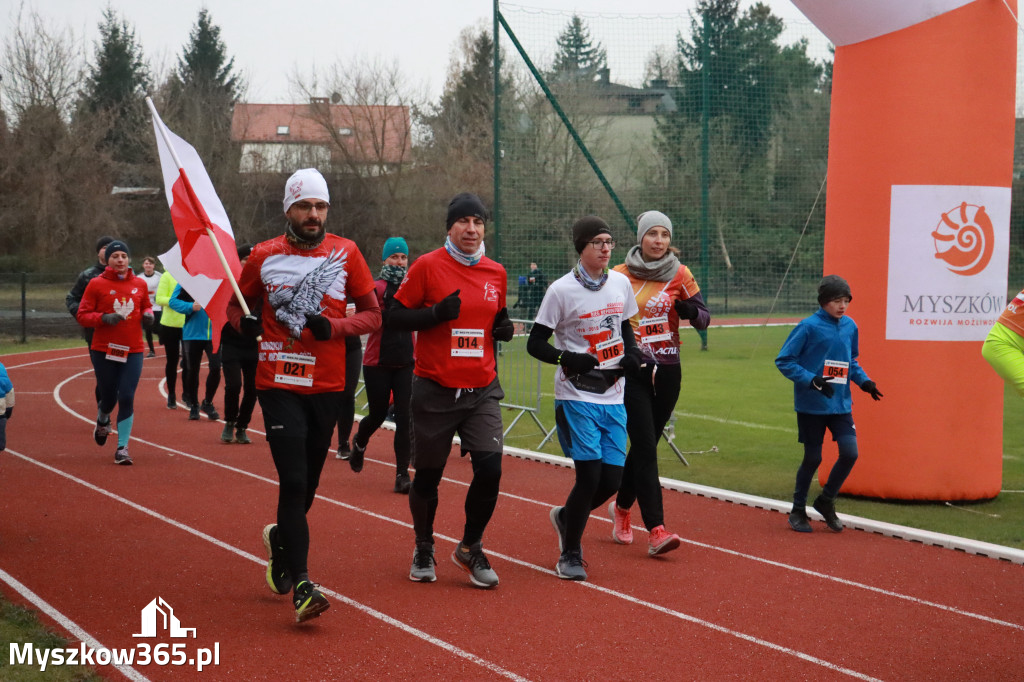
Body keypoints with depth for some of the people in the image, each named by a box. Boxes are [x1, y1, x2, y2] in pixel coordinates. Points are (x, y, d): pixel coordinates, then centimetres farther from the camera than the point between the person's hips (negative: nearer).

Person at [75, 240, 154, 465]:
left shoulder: (140, 284, 5)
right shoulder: (96, 284, -4)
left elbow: (146, 305, 22)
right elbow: (82, 316, -3)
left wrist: (148, 314, -1)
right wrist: (103, 318, -20)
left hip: (133, 351, 1)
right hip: (103, 351, -1)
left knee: (127, 398, -9)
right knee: (109, 398, 7)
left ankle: (122, 447, -2)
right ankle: (102, 421, 44)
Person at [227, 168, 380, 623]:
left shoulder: (345, 253, 3)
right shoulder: (264, 257, 2)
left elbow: (372, 314, 5)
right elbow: (237, 304, 15)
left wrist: (333, 327, -13)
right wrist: (244, 321, -9)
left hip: (327, 386, 2)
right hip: (278, 384, -2)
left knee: (306, 482, 12)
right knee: (293, 480, -12)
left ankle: (280, 539, 43)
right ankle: (301, 584, -11)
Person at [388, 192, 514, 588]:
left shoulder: (496, 273, 8)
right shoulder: (428, 266, -6)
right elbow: (394, 318, -6)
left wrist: (504, 327, 1)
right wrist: (436, 313, -19)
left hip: (482, 391, 3)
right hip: (435, 391, -3)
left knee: (490, 468, -10)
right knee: (427, 475, 7)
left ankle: (470, 549, 12)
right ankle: (423, 551, 30)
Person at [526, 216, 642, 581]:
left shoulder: (620, 283, 7)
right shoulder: (562, 290, -9)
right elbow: (535, 342, -6)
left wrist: (632, 353, 1)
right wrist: (567, 359, -23)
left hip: (613, 397, 5)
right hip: (577, 397, -5)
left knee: (612, 479, 2)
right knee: (589, 475, -11)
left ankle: (566, 517, 32)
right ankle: (570, 554, 8)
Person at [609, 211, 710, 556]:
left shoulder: (680, 275, 4)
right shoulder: (620, 276, -1)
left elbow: (704, 319, 1)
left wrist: (687, 309, -20)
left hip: (667, 372, 3)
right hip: (632, 372, -3)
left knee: (645, 445, 12)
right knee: (645, 448, -12)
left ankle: (621, 507, 36)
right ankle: (655, 529, -16)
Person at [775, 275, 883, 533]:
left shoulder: (850, 326, 5)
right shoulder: (809, 326, -11)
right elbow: (784, 361, -10)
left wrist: (863, 380, 3)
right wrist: (811, 380, -20)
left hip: (841, 403, 5)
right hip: (811, 405, -5)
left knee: (850, 453, -7)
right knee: (813, 458, 2)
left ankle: (826, 501, 16)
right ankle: (798, 510, 22)